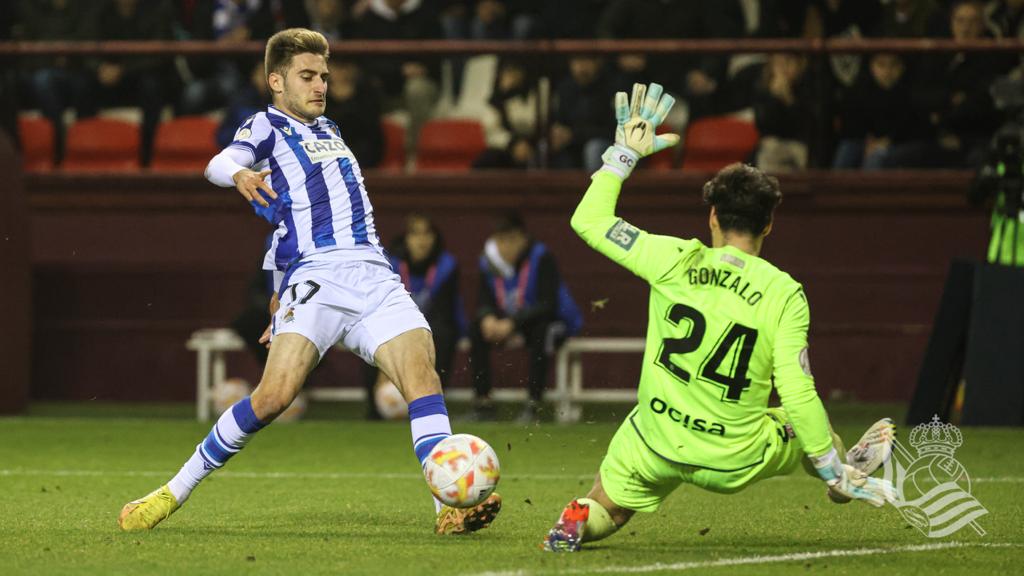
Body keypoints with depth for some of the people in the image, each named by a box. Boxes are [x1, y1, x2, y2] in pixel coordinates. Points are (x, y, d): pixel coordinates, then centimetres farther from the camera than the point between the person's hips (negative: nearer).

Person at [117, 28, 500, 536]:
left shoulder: (327, 131, 28)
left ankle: (451, 507, -28)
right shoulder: (267, 127, 8)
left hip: (374, 277, 6)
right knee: (275, 394, -22)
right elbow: (219, 164, -13)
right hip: (315, 276, -6)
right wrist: (239, 175, -37)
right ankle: (176, 491, -8)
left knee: (420, 367, -19)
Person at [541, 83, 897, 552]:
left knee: (602, 516, 24)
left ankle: (577, 520, -7)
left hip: (655, 447, 1)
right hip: (734, 466, -1)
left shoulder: (676, 261, -11)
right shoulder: (785, 294, -14)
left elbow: (589, 220, -1)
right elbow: (797, 394, -14)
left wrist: (624, 152, 9)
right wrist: (836, 472, -5)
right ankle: (845, 479, 50)